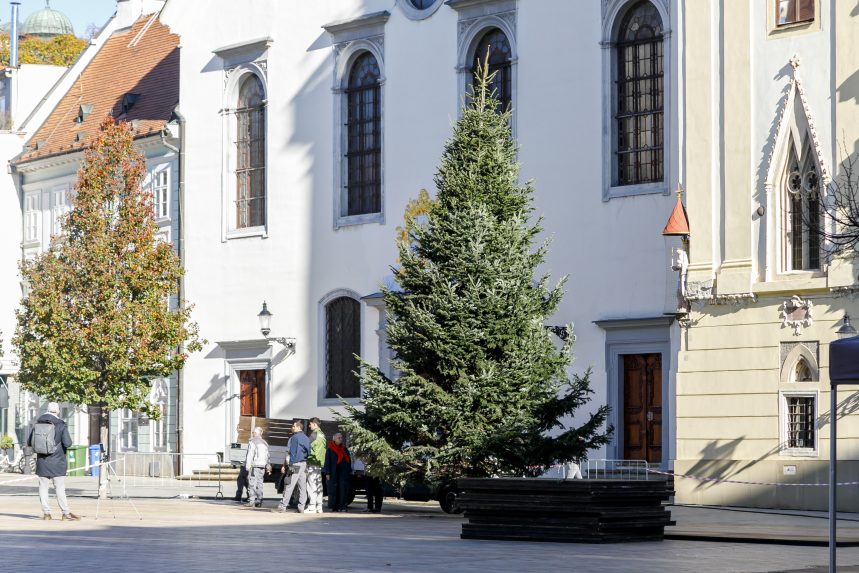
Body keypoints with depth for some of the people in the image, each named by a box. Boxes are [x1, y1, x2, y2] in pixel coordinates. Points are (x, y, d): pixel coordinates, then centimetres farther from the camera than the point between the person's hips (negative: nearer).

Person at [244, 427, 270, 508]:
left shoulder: (252, 442, -7)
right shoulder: (264, 443, 14)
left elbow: (250, 455, -12)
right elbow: (267, 456, 15)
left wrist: (247, 466, -12)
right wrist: (267, 466, 20)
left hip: (254, 466, -6)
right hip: (262, 467, 6)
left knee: (252, 484, -5)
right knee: (259, 484, 9)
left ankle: (251, 501, -10)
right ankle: (259, 501, 7)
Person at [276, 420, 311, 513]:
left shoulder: (294, 438, -7)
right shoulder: (306, 438, 14)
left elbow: (290, 453, -10)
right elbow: (308, 452, 14)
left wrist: (284, 465, -8)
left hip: (295, 464, -7)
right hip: (304, 464, 7)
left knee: (289, 486, -6)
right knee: (303, 486, 5)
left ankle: (283, 505, -7)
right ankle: (302, 507, 2)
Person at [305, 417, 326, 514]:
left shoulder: (314, 434, -10)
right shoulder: (322, 435, 17)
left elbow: (310, 447, -14)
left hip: (313, 462, -9)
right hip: (320, 462, 9)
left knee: (312, 484, -9)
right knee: (318, 485, 10)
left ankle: (312, 506, -13)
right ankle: (319, 506, 11)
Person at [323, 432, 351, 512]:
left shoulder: (344, 449, 12)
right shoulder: (330, 450, 2)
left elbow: (349, 461, 14)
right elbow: (327, 461, -2)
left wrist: (349, 472, 6)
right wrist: (327, 473, -9)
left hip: (343, 473, 3)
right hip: (333, 474, -3)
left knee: (343, 490, -4)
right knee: (333, 490, -2)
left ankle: (341, 506, -4)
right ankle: (334, 507, 3)